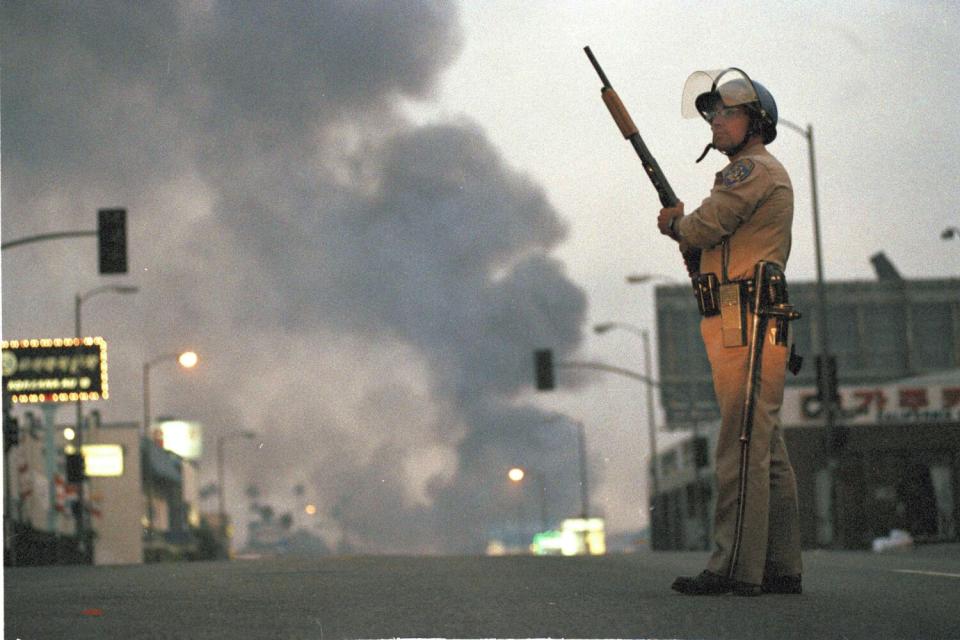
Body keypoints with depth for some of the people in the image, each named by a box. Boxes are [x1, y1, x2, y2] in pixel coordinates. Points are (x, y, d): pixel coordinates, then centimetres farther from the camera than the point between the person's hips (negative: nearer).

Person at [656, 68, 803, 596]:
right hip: (752, 329, 10)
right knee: (767, 452, 9)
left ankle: (735, 568, -13)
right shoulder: (772, 175, 25)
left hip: (744, 323, -10)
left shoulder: (752, 169, -7)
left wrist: (674, 223, 6)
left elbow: (701, 229, -14)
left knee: (741, 449, -12)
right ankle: (780, 568, 11)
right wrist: (684, 227, 15)